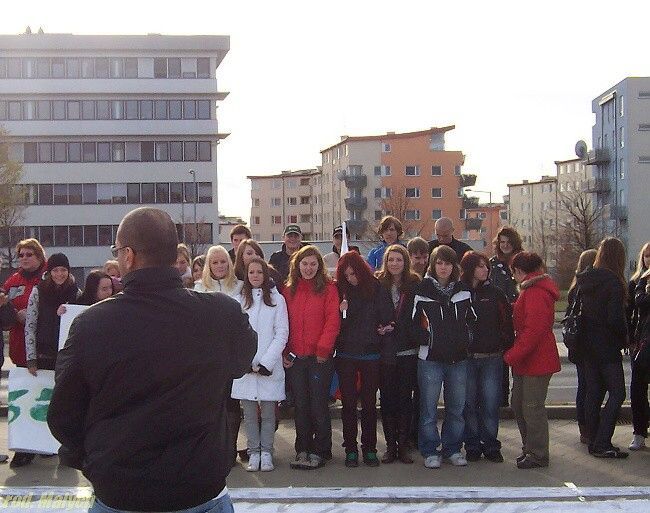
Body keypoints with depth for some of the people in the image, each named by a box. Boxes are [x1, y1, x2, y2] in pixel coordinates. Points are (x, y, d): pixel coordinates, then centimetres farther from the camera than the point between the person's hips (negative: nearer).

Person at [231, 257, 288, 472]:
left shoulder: (277, 299, 4)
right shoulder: (239, 300, 8)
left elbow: (282, 333, -1)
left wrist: (267, 362, -8)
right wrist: (246, 362, -7)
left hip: (270, 366, -1)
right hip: (245, 366, 1)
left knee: (268, 412, 2)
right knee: (249, 413, 4)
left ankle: (266, 453, 11)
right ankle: (253, 453, 12)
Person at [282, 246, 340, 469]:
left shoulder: (328, 289, -1)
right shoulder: (289, 290, 11)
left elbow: (332, 321, -7)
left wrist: (323, 349, -13)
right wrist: (283, 352, 1)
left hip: (320, 357, -4)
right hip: (295, 357, 4)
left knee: (319, 404, 0)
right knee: (301, 405, 10)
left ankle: (320, 451, 9)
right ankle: (302, 450, 18)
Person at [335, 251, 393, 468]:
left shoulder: (377, 289, -1)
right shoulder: (340, 291, 3)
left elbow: (387, 318, 0)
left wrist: (385, 330, -15)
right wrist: (340, 312, -15)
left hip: (370, 354, -1)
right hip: (346, 355, 1)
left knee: (369, 403, 6)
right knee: (349, 403, 3)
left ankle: (369, 448, 15)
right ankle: (351, 449, 11)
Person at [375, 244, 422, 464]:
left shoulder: (414, 285, 2)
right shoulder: (378, 284, 2)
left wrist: (417, 339, -7)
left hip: (408, 351, 0)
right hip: (385, 351, 0)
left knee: (405, 397, 3)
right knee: (387, 398, 4)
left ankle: (404, 445, 11)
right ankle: (391, 445, 12)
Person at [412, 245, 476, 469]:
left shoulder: (462, 291, 9)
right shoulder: (422, 290, -2)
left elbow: (471, 320, 17)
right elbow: (412, 322, 0)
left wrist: (466, 340, 8)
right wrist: (425, 338, -7)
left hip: (458, 358, 3)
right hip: (430, 358, -3)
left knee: (456, 408, 9)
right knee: (429, 408, 1)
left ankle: (453, 449, 21)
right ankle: (430, 451, 10)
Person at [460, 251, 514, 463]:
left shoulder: (495, 293, 6)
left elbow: (507, 322, 6)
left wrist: (506, 348, -1)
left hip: (492, 358, 1)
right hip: (466, 358, -1)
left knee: (491, 404, 1)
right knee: (469, 403, 5)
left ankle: (491, 446, 12)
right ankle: (472, 446, 16)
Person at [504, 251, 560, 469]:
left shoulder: (536, 292, -17)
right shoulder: (531, 290, 17)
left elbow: (534, 329, -24)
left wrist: (513, 355, -19)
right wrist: (514, 354, 19)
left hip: (537, 360, -10)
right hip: (526, 361, 10)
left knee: (532, 408, -3)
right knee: (519, 405, 15)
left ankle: (538, 455, 6)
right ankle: (529, 449, 25)